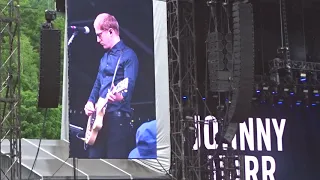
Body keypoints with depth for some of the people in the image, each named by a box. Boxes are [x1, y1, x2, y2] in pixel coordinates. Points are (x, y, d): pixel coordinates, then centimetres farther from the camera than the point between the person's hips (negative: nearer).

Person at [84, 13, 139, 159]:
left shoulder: (128, 55, -7)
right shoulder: (105, 57, 19)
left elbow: (129, 85, -20)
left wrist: (120, 97, -41)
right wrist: (90, 102, 7)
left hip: (118, 116, -8)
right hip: (99, 116, 9)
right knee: (95, 156, 8)